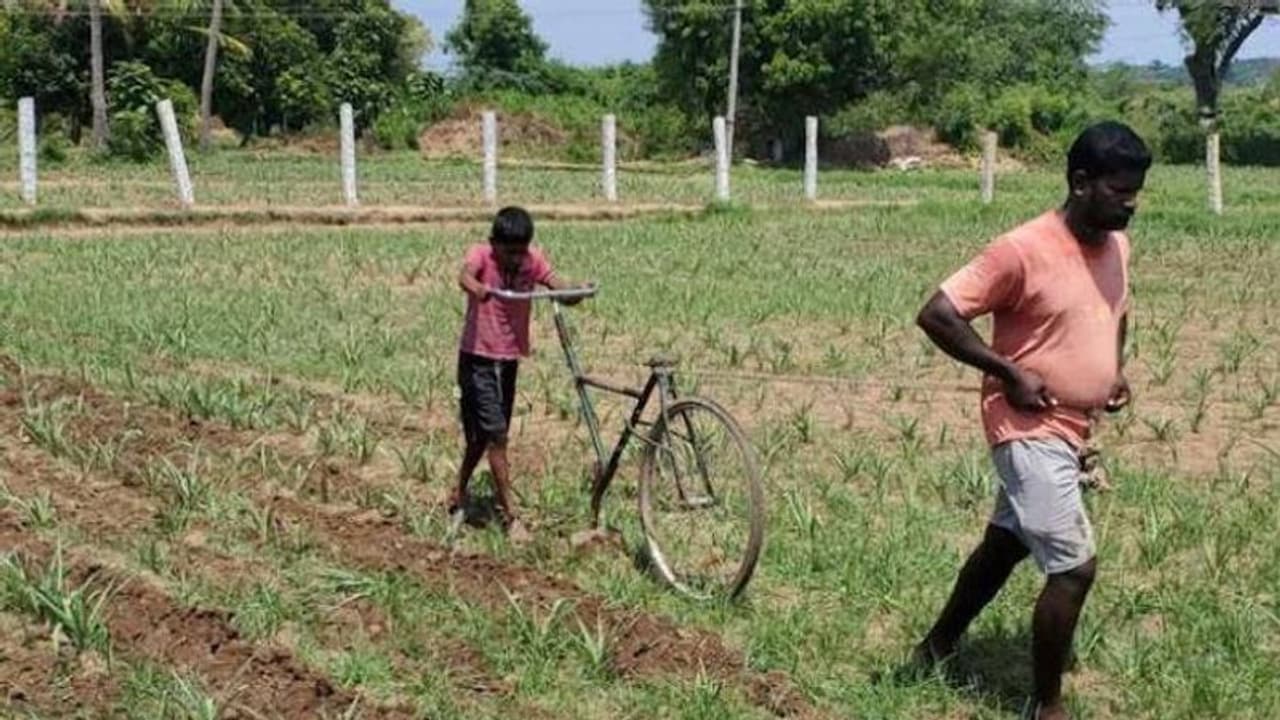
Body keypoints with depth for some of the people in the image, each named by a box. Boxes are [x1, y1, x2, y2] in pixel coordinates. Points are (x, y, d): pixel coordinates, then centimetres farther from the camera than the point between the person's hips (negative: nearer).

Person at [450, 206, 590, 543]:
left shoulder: (533, 260, -5)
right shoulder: (481, 254, -16)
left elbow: (562, 290, -16)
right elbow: (465, 275, -38)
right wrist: (477, 288, -60)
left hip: (509, 360, 5)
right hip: (477, 359, -5)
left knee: (483, 435, 17)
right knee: (496, 435, -10)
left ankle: (459, 496, 38)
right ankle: (511, 515, -5)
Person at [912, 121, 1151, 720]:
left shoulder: (1117, 245, 3)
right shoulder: (1023, 251, -22)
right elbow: (935, 314, -21)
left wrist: (1115, 368, 6)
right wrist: (1009, 373, -21)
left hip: (1070, 430, 8)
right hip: (1031, 430, -8)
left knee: (1006, 543, 21)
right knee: (1074, 568, -9)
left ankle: (936, 649, 40)